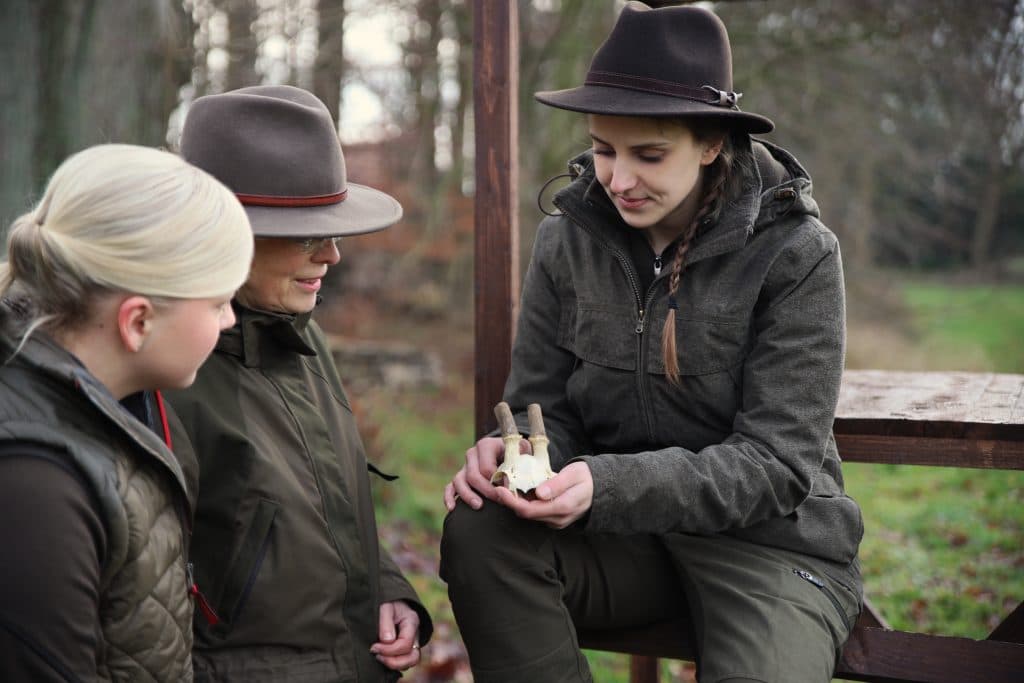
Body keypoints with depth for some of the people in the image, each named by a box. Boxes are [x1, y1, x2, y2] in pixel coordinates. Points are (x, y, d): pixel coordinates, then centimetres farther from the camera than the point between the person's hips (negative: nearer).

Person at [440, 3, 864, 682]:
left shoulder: (796, 253, -11)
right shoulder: (567, 240, 0)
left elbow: (776, 462, -16)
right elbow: (544, 409, 3)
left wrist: (609, 486, -30)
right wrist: (509, 451, -23)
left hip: (771, 542, -3)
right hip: (623, 532, 4)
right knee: (479, 533, -25)